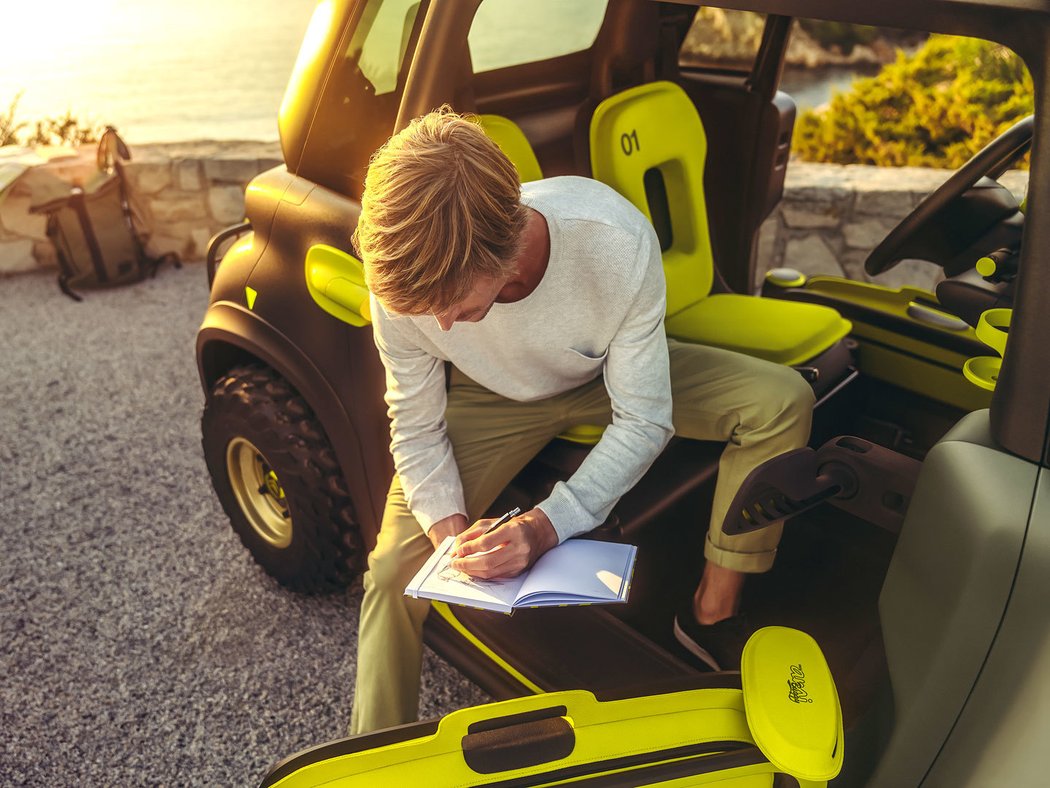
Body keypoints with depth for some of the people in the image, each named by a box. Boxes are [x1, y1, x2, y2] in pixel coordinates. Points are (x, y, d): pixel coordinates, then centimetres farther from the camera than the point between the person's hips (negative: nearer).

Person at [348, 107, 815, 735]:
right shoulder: (404, 278, -32)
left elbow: (643, 422, -26)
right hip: (492, 400, 1)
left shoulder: (616, 243, -38)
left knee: (782, 401, -20)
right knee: (395, 571, -14)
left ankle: (712, 615, -3)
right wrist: (446, 525, -29)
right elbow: (417, 428, -14)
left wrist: (548, 525, -36)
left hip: (610, 377, 0)